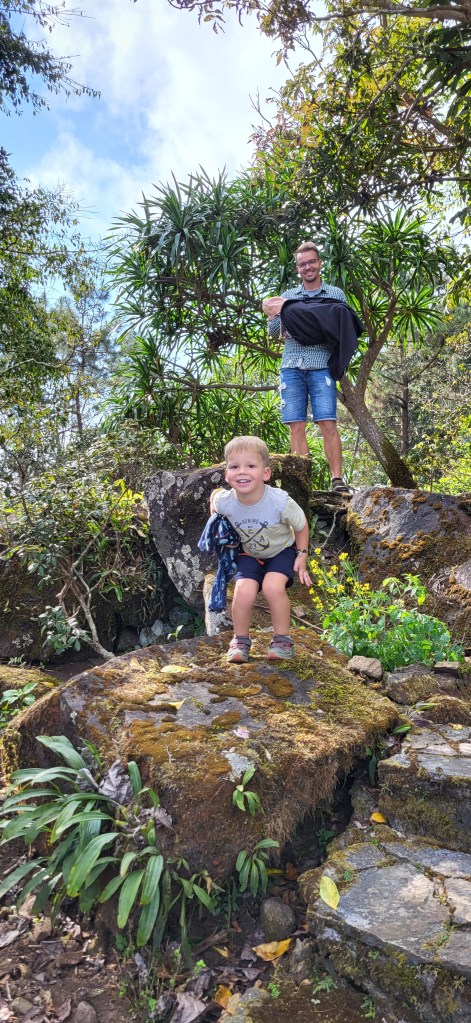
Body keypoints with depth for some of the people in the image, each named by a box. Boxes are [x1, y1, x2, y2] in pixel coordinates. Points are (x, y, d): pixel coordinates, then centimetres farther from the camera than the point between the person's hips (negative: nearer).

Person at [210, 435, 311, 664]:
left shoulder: (280, 502, -32)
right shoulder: (225, 503, -25)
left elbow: (301, 526, -10)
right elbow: (215, 494, 4)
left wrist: (301, 555, -9)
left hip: (282, 550, -2)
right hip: (249, 554, 2)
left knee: (272, 587, -28)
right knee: (243, 591, -23)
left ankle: (282, 639, -4)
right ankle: (240, 639, 3)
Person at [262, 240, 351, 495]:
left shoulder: (335, 294, 14)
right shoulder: (287, 296, 20)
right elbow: (273, 333, 17)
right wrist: (274, 315, -2)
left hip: (321, 366, -2)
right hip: (291, 366, 2)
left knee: (328, 423, -12)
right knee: (296, 426, -3)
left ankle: (337, 479, -10)